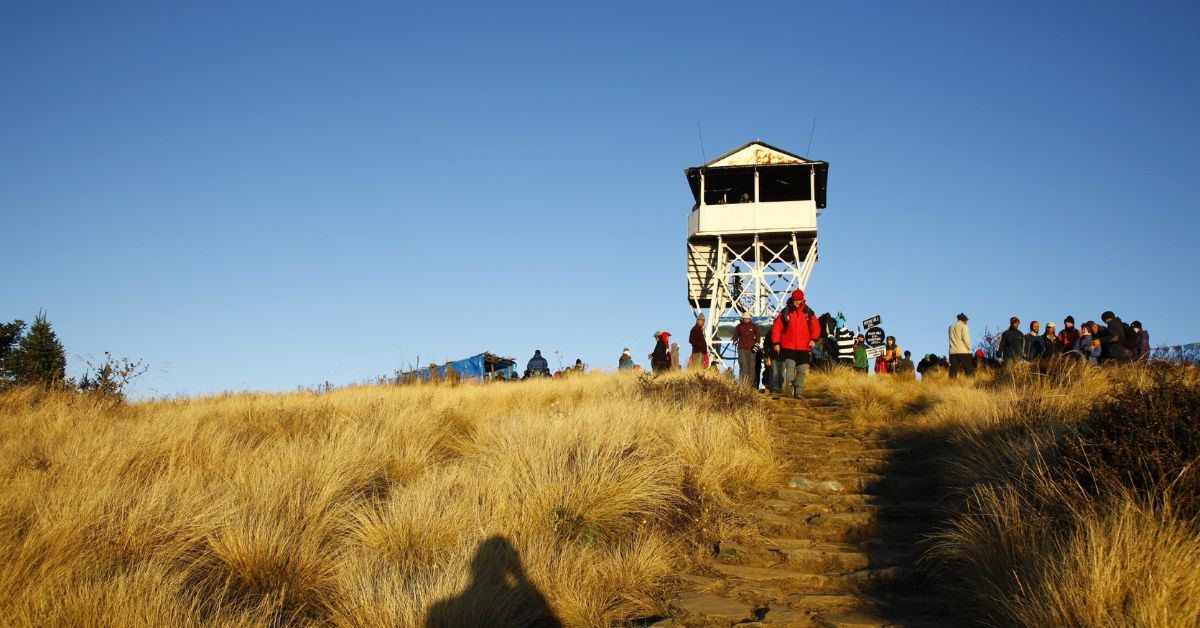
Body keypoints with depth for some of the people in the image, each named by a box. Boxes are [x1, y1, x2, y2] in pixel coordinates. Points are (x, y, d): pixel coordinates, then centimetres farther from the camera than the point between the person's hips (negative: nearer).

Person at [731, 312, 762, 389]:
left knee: (752, 367, -3)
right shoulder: (739, 326, 9)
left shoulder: (754, 326, 8)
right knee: (743, 367, -7)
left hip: (751, 349, 0)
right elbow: (735, 336, 16)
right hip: (742, 349, 0)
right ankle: (742, 384, -6)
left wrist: (757, 343, -4)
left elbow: (758, 336, 11)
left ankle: (752, 384, 1)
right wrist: (735, 340, -5)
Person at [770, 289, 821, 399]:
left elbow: (816, 327, 9)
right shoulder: (785, 313, 2)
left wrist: (813, 339, -6)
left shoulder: (808, 313, 7)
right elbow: (776, 328, 4)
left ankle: (799, 392, 10)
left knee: (802, 370, 3)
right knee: (790, 367, -14)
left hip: (804, 348, 2)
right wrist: (776, 343, -2)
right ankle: (789, 388, -8)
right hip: (788, 347, -2)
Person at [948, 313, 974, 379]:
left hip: (953, 352, 5)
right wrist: (969, 348, 0)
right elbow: (966, 339, -9)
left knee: (953, 372, 2)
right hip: (963, 352, -5)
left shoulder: (951, 327, 13)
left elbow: (952, 339, 13)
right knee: (970, 371, 1)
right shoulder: (964, 326, -3)